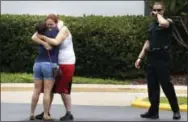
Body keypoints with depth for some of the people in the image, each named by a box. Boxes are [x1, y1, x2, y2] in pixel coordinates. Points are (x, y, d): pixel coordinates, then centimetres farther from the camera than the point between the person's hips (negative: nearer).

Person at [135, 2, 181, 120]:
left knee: (166, 84, -7)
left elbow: (163, 23, -30)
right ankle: (154, 111, 12)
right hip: (152, 58, 7)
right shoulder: (152, 25, 18)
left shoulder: (168, 21, -4)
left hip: (162, 58, -7)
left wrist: (158, 15, -11)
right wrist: (140, 57, 15)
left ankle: (176, 110, 4)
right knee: (152, 86, 6)